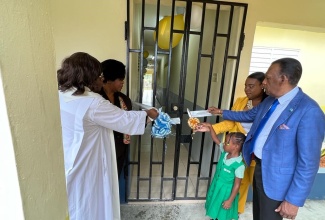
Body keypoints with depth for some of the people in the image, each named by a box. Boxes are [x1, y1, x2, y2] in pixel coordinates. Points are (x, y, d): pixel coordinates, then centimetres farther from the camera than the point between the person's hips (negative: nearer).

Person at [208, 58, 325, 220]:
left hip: (275, 177, -7)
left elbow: (308, 162, -23)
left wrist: (294, 199, -19)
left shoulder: (309, 111, -25)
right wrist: (221, 112, 22)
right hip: (259, 166, 7)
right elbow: (249, 115, 19)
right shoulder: (270, 100, 1)